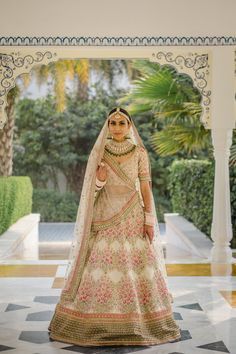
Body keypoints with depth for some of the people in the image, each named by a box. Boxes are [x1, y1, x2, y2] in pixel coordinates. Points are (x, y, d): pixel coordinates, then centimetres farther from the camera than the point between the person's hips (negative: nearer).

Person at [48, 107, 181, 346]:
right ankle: (100, 324, 9)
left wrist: (149, 220, -5)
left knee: (137, 265, -2)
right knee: (102, 265, -3)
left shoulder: (140, 152, 2)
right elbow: (94, 188, 6)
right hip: (105, 215, 1)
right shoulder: (98, 153, 5)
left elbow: (146, 188, 0)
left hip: (132, 215, -1)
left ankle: (139, 324, 11)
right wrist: (100, 176, -16)